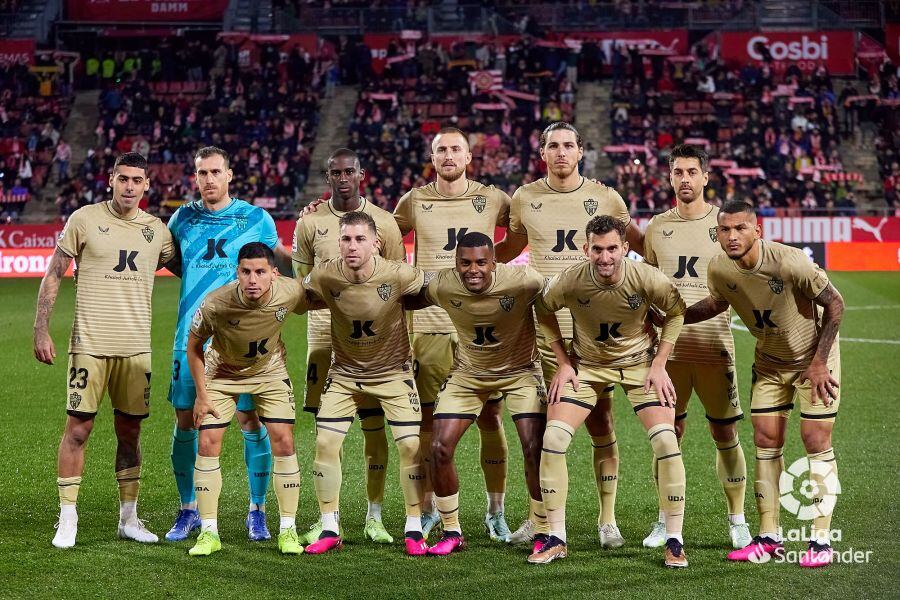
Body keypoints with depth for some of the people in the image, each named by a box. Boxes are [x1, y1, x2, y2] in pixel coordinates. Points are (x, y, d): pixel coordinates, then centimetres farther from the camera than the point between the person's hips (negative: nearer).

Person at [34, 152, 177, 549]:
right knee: (78, 429, -2)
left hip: (136, 347, 3)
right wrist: (41, 330, -4)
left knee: (130, 430, 8)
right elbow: (53, 275, 1)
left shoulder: (157, 230, 8)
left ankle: (128, 518, 18)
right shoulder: (84, 219, -1)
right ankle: (67, 519, 7)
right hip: (90, 344, -3)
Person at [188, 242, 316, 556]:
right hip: (222, 372, -1)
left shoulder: (291, 293, -29)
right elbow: (194, 345, -15)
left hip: (270, 371, 1)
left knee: (284, 441, -7)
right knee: (208, 443, -9)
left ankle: (288, 530, 5)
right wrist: (201, 395, -12)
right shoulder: (215, 304, -33)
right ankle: (208, 532, 3)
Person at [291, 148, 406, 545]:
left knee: (374, 427, 1)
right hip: (324, 331, 1)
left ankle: (374, 518, 10)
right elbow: (301, 278, 15)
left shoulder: (384, 223, 2)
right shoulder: (310, 222, 5)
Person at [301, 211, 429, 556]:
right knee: (325, 443, -7)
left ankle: (414, 530, 6)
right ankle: (330, 530, 7)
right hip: (344, 372, 2)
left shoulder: (398, 275, -23)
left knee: (411, 445, -9)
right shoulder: (325, 276, -19)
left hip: (392, 371, -1)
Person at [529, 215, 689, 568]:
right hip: (587, 364, 1)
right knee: (552, 439, -13)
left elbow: (676, 311, -4)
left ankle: (674, 541, -1)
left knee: (666, 442, -16)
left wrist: (659, 364, -9)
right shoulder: (570, 281, -23)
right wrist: (563, 362, -4)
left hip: (640, 363, -1)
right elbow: (544, 311, 0)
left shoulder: (645, 278, -24)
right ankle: (556, 540, 1)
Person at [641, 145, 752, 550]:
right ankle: (665, 521, 15)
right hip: (667, 346, 2)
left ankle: (737, 521, 14)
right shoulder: (656, 228, 9)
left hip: (714, 346, -2)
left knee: (725, 433, 2)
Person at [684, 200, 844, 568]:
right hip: (769, 361, 5)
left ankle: (821, 540, 1)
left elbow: (834, 303, -20)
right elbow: (717, 303, 9)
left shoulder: (790, 262, -31)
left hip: (814, 357, -5)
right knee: (766, 440, 2)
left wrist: (819, 362, -18)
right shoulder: (719, 269, -15)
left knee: (815, 439, -8)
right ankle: (769, 537, 11)